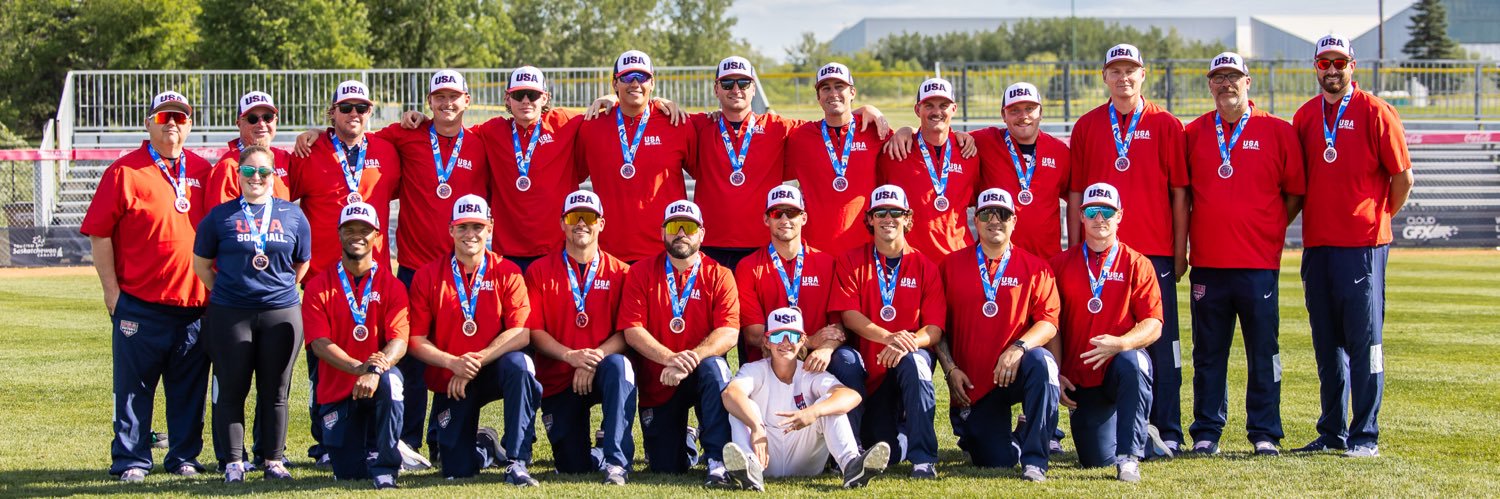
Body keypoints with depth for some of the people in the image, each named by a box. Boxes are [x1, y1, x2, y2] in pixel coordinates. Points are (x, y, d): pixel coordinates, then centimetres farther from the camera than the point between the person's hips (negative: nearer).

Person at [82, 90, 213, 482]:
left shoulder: (202, 170, 10)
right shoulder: (125, 171, -3)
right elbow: (98, 233, -4)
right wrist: (112, 291, -8)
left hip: (194, 302, 4)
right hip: (140, 302, -4)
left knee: (190, 386, 9)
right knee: (134, 384, 1)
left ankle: (184, 456, 19)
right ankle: (130, 460, 9)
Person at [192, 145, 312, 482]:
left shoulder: (293, 215, 8)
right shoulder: (220, 215, 4)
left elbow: (302, 264, 16)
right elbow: (201, 264, 9)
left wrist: (281, 289, 10)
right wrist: (224, 292, 5)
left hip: (281, 313, 1)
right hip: (230, 315, -1)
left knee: (275, 390, 6)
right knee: (232, 389, 2)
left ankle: (273, 458, 15)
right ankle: (232, 461, 9)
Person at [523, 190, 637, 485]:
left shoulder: (619, 273, 3)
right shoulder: (540, 272, 3)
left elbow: (626, 332, -5)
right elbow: (535, 331, -4)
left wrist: (595, 358, -22)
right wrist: (570, 355, -21)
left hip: (602, 373, -1)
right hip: (558, 379, 1)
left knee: (618, 365, -38)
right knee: (573, 467, -7)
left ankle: (616, 461, -34)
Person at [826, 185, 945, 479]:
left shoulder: (925, 267, 4)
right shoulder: (851, 262, 4)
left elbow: (935, 329, -5)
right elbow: (848, 315, -10)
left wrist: (908, 343, -28)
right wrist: (888, 337, -28)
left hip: (903, 364, 0)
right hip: (864, 366, 0)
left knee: (915, 360, -33)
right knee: (844, 357, -31)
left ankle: (923, 458, -29)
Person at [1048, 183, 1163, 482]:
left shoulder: (1136, 264, 0)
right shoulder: (1062, 264, 6)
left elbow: (1153, 325, -8)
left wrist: (1120, 343, -27)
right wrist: (1057, 375, -6)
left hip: (1123, 369, -2)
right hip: (1080, 377, 2)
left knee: (1132, 362, -39)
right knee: (1096, 459, -5)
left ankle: (1130, 455, -28)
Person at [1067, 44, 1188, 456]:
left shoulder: (1165, 125, 4)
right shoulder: (1087, 127, 10)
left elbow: (1179, 192, 3)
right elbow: (1075, 194, 10)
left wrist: (1180, 251, 0)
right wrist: (1073, 250, 5)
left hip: (1154, 252, -2)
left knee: (1160, 343, -2)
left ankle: (1166, 433, 3)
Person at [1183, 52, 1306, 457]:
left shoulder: (1278, 131, 3)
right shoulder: (1194, 133, 10)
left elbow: (1296, 193, 6)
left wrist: (1269, 230, 1)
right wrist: (1183, 240, 7)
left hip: (1260, 262, -2)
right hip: (1207, 263, 2)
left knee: (1264, 354, 0)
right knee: (1208, 355, 5)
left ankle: (1264, 434, 7)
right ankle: (1206, 434, 11)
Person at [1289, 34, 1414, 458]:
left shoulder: (1374, 113, -4)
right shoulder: (1305, 117, 11)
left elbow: (1403, 176, -3)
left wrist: (1380, 218, 4)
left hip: (1363, 244, -5)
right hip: (1317, 244, 5)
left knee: (1364, 340, -4)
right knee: (1327, 344, 10)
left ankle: (1365, 436, 0)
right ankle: (1332, 433, 18)